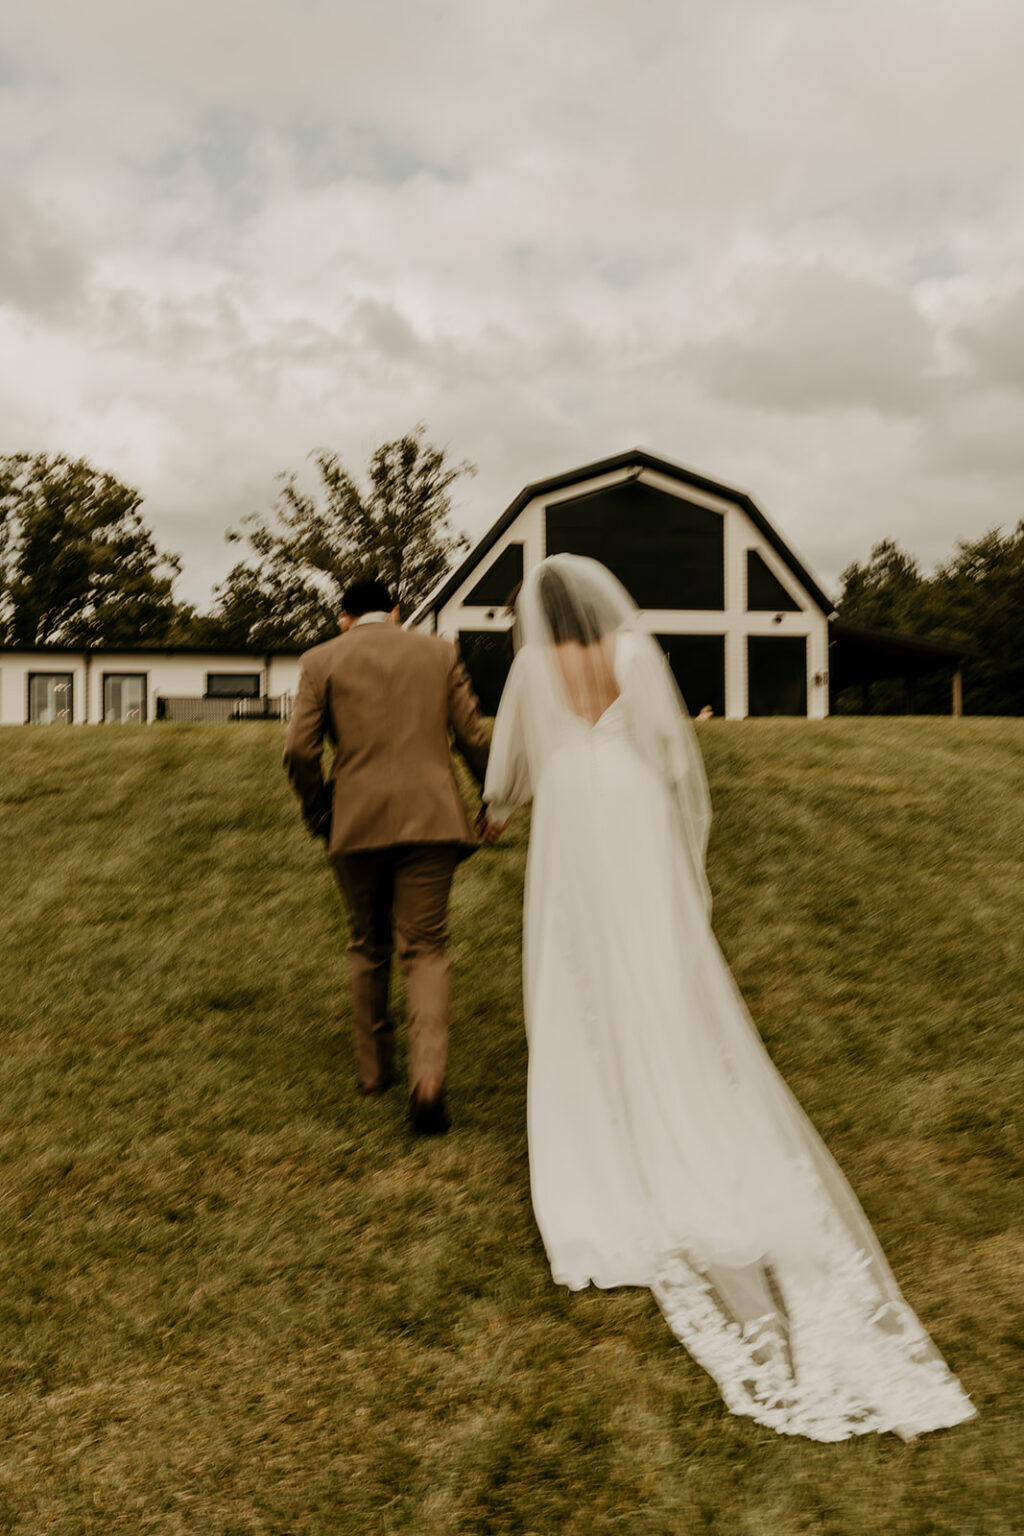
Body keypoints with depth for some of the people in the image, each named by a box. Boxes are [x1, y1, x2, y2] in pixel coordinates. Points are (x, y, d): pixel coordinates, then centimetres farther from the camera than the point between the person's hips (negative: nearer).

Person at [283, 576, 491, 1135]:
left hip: (357, 823, 0)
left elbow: (299, 750, -3)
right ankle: (427, 1077, -13)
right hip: (429, 817, 0)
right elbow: (473, 737, 5)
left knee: (368, 947, 18)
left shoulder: (321, 661, 5)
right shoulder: (439, 652, 9)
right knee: (425, 948, 5)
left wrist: (320, 816, 11)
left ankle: (374, 1068, 29)